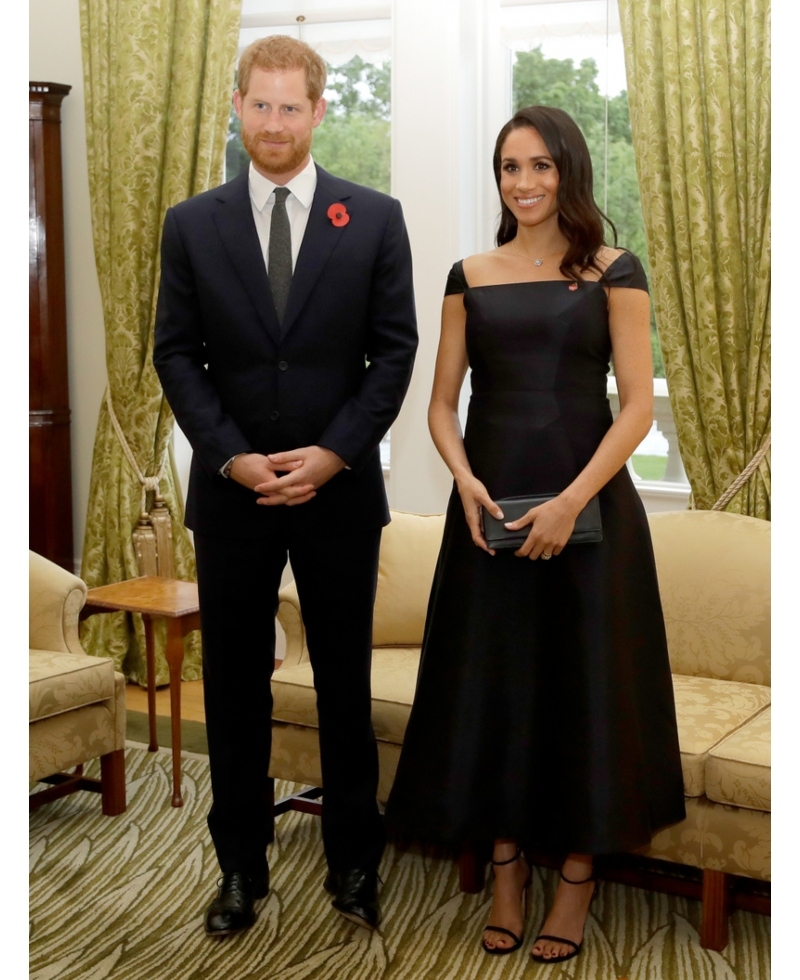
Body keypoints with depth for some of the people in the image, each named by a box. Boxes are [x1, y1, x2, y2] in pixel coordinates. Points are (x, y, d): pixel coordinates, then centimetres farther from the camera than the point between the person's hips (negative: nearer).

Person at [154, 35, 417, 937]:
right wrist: (233, 456, -11)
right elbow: (175, 355, 1)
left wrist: (333, 453, -12)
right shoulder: (191, 225, 3)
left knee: (346, 684, 10)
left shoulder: (374, 218, 1)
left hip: (340, 489, -1)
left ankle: (354, 861, 25)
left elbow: (396, 349, -2)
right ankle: (240, 866, 23)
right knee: (235, 685, 9)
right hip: (230, 492, 1)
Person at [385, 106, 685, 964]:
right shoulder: (469, 277, 8)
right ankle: (506, 862, 23)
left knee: (584, 682, 4)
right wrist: (466, 482, -11)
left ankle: (579, 871, 19)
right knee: (491, 680, 7)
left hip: (588, 504, -2)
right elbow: (442, 404, 8)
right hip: (488, 506, 2)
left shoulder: (613, 273, 0)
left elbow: (638, 404, -6)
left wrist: (571, 501, -16)